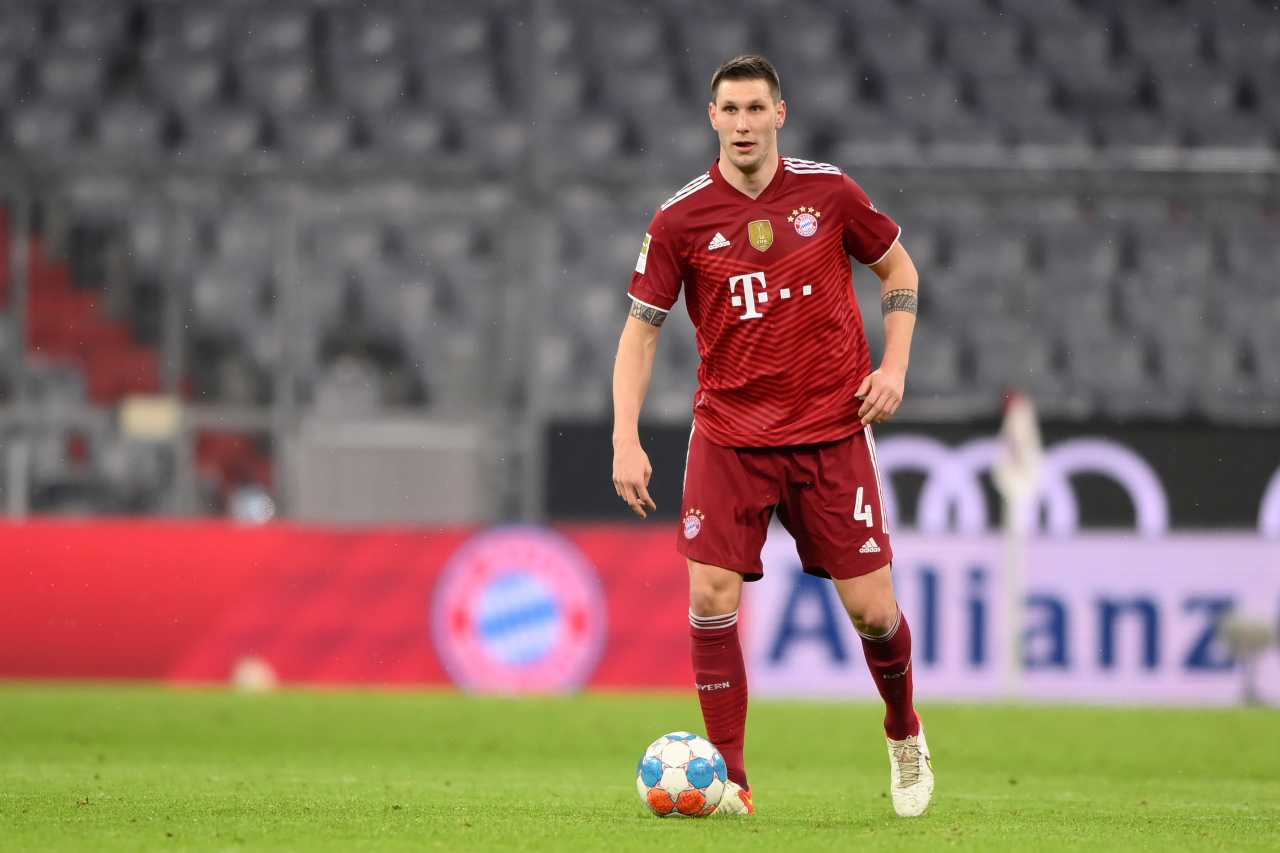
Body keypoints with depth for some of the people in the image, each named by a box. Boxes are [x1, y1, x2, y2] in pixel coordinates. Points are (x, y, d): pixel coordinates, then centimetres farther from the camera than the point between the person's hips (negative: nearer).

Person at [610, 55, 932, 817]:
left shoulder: (828, 192, -4)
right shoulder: (681, 219, -6)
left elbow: (899, 268, 11)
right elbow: (641, 329, 0)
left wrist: (895, 366, -2)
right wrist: (626, 441, -9)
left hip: (831, 431, 0)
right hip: (729, 434, 0)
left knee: (871, 607, -1)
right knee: (711, 598, -13)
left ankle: (905, 734, 29)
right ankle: (729, 777, -3)